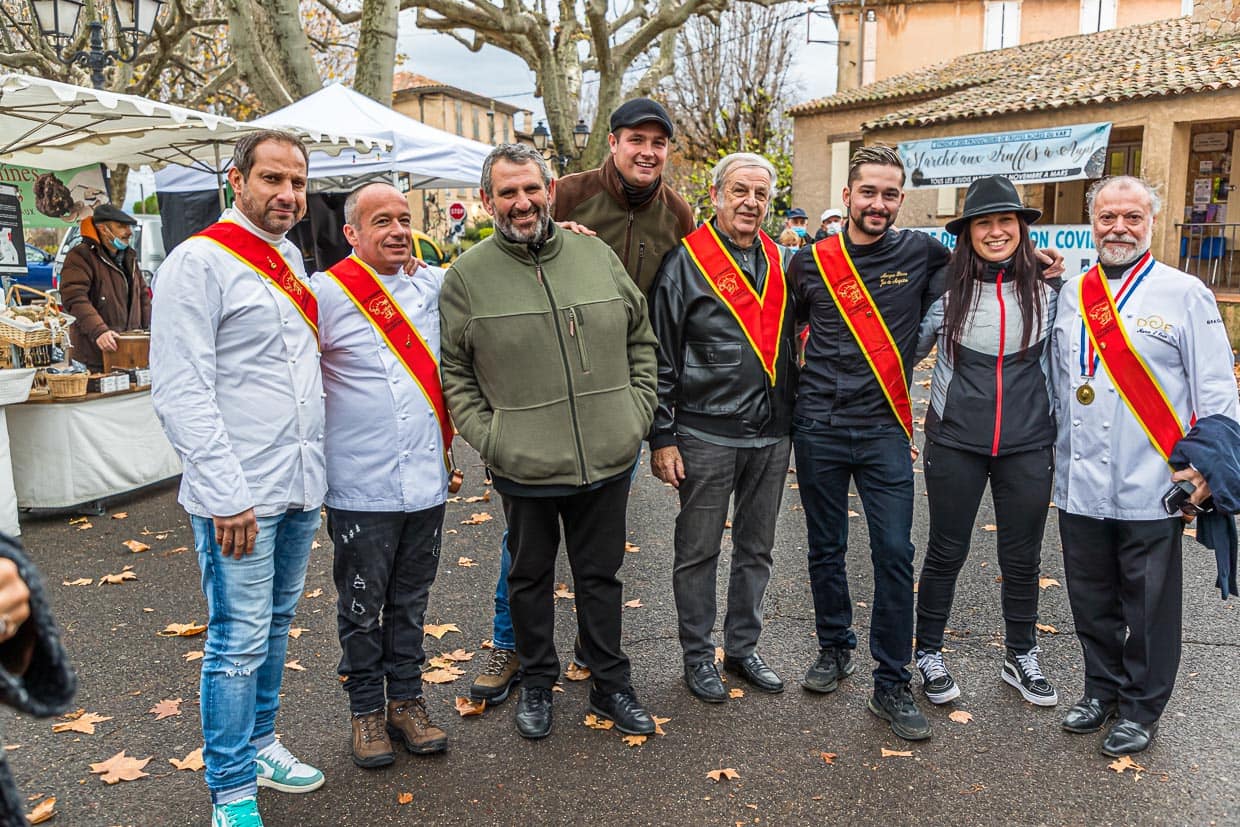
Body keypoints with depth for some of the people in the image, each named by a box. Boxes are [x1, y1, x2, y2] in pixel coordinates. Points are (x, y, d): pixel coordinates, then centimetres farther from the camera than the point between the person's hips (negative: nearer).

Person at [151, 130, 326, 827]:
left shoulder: (291, 259, 13)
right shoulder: (200, 261, -11)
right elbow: (181, 392, -17)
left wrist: (315, 464, 16)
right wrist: (224, 495, -20)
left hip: (301, 485, 8)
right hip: (241, 494, -8)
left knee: (276, 625, 19)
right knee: (240, 640, 1)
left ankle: (260, 743, 36)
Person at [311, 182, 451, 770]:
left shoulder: (434, 285, 7)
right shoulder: (326, 293, -8)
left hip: (427, 480, 4)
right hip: (361, 486, -4)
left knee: (410, 602, 16)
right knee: (362, 606, 10)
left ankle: (406, 700, 31)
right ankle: (366, 710, 27)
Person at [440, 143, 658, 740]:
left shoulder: (596, 256, 4)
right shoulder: (467, 276, -3)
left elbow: (641, 339, 12)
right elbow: (453, 372, -1)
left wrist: (638, 410, 3)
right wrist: (486, 436, -10)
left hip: (608, 459, 2)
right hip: (524, 465, -2)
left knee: (601, 575, 16)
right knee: (530, 578, 15)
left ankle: (610, 686, 33)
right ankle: (537, 683, 36)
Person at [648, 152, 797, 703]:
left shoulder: (780, 263, 10)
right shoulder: (685, 262, -7)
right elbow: (661, 358, -8)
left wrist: (791, 418, 14)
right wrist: (663, 437, -11)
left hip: (771, 433, 5)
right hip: (706, 434, -5)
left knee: (756, 549, 15)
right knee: (698, 551, 7)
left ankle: (742, 648, 31)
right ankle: (697, 655, 23)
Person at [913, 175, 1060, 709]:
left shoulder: (1046, 290, 0)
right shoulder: (945, 288, -5)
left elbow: (1057, 363, 10)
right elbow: (909, 349, 7)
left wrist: (1058, 435, 10)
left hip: (1027, 445, 2)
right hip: (954, 442, -1)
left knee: (1022, 558, 13)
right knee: (945, 552, 9)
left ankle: (1021, 657, 34)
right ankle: (929, 654, 27)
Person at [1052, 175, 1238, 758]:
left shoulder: (1185, 295, -3)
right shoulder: (1071, 295, 9)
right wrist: (1052, 458, 13)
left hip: (1151, 490, -4)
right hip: (1079, 487, 4)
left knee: (1148, 609, 8)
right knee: (1092, 601, 16)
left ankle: (1141, 708, 25)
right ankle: (1102, 688, 34)